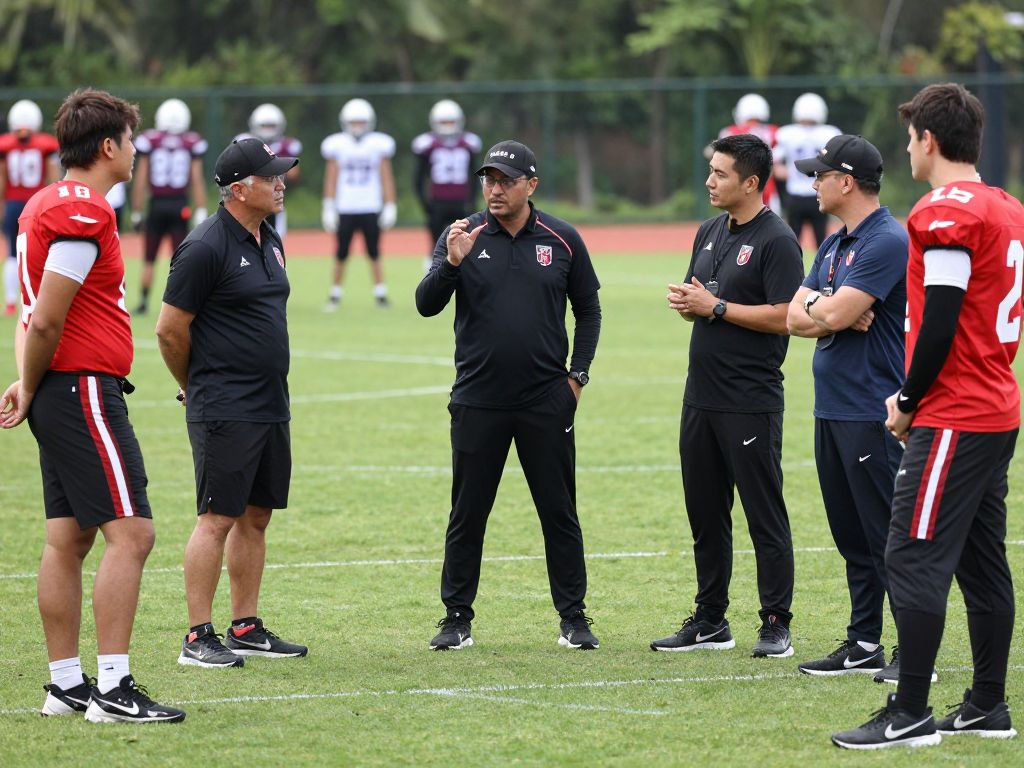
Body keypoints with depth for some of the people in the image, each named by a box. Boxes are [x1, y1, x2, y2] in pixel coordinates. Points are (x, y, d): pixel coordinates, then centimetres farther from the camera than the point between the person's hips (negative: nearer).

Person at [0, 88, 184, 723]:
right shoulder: (85, 213, -16)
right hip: (85, 389, -10)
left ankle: (66, 684, 13)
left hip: (59, 394, 10)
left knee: (68, 539, 10)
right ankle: (113, 688, -15)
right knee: (131, 532, -12)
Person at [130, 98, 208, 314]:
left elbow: (140, 182, -1)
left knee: (149, 259, 12)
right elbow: (197, 181, -2)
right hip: (180, 205, 0)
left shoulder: (149, 142, -2)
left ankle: (144, 301, 12)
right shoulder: (192, 144, -1)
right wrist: (201, 213, 1)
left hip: (156, 205, 0)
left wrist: (136, 212, 7)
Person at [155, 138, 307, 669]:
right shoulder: (205, 247, -14)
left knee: (256, 516, 11)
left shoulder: (271, 243, 13)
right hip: (225, 412, -8)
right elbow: (170, 330, -11)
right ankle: (198, 638, -3)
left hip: (271, 406, 8)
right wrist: (197, 389, 3)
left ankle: (246, 628, 18)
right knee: (218, 519, -7)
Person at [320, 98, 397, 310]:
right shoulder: (337, 145, 2)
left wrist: (390, 207, 2)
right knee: (341, 255, 3)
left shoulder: (379, 145, 2)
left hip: (371, 209, 0)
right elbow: (331, 179, 5)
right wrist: (328, 209, 1)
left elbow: (386, 179, 5)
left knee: (374, 254, 2)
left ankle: (380, 294, 6)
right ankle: (335, 295, 11)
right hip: (345, 210, 0)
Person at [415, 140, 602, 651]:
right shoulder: (463, 237, 0)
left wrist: (578, 374, 4)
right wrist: (452, 264, -25)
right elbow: (426, 305, -7)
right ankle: (457, 619, 12)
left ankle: (573, 619, 12)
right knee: (467, 514, 4)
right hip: (477, 401, 0)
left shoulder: (563, 240, 2)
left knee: (559, 513, 5)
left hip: (548, 402, 0)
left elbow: (588, 309, 12)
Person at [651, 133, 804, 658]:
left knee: (765, 516, -3)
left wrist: (715, 306, -16)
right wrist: (684, 301, 0)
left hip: (751, 402, -9)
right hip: (701, 394, 9)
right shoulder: (710, 233, 15)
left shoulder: (776, 241, -11)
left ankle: (776, 625, 1)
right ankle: (710, 621, 21)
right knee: (705, 512, 13)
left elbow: (783, 317, -19)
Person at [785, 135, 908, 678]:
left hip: (873, 414, -10)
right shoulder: (835, 244, 17)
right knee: (853, 538, 13)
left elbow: (835, 313, -22)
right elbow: (795, 318, 11)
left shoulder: (888, 242, -14)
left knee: (889, 540, -8)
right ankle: (864, 647, 19)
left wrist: (815, 302, 0)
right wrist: (834, 316, -8)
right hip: (831, 409, 10)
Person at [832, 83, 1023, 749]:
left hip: (953, 420, -10)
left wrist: (908, 401, -5)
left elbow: (938, 325, -20)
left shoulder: (946, 213, -15)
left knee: (914, 560, -7)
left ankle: (910, 715, -8)